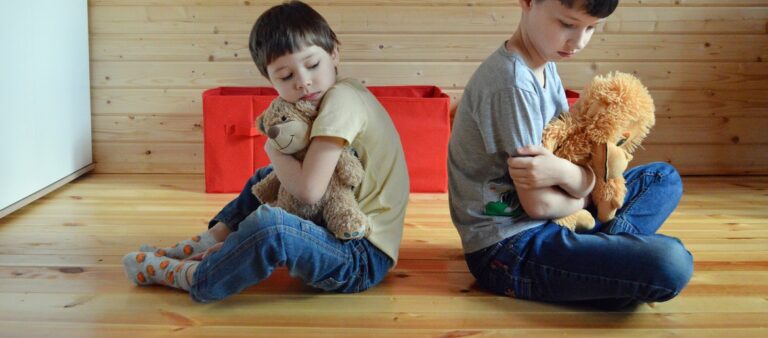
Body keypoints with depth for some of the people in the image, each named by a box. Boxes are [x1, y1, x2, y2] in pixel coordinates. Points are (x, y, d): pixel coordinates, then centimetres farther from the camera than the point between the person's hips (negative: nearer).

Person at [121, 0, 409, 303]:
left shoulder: (341, 98, -18)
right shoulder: (330, 97, 11)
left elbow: (309, 190, -25)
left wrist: (274, 150, -9)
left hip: (363, 257, -10)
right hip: (343, 230, 10)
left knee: (268, 223, -34)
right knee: (266, 177, 27)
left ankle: (188, 275, -8)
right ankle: (205, 245, 18)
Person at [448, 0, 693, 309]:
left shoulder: (546, 68, 8)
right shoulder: (512, 83, -21)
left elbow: (587, 181, 3)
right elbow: (538, 204, -17)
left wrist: (563, 171, -21)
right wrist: (584, 193, 4)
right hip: (508, 247, -10)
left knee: (664, 178, 16)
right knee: (670, 263, -28)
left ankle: (604, 249, -6)